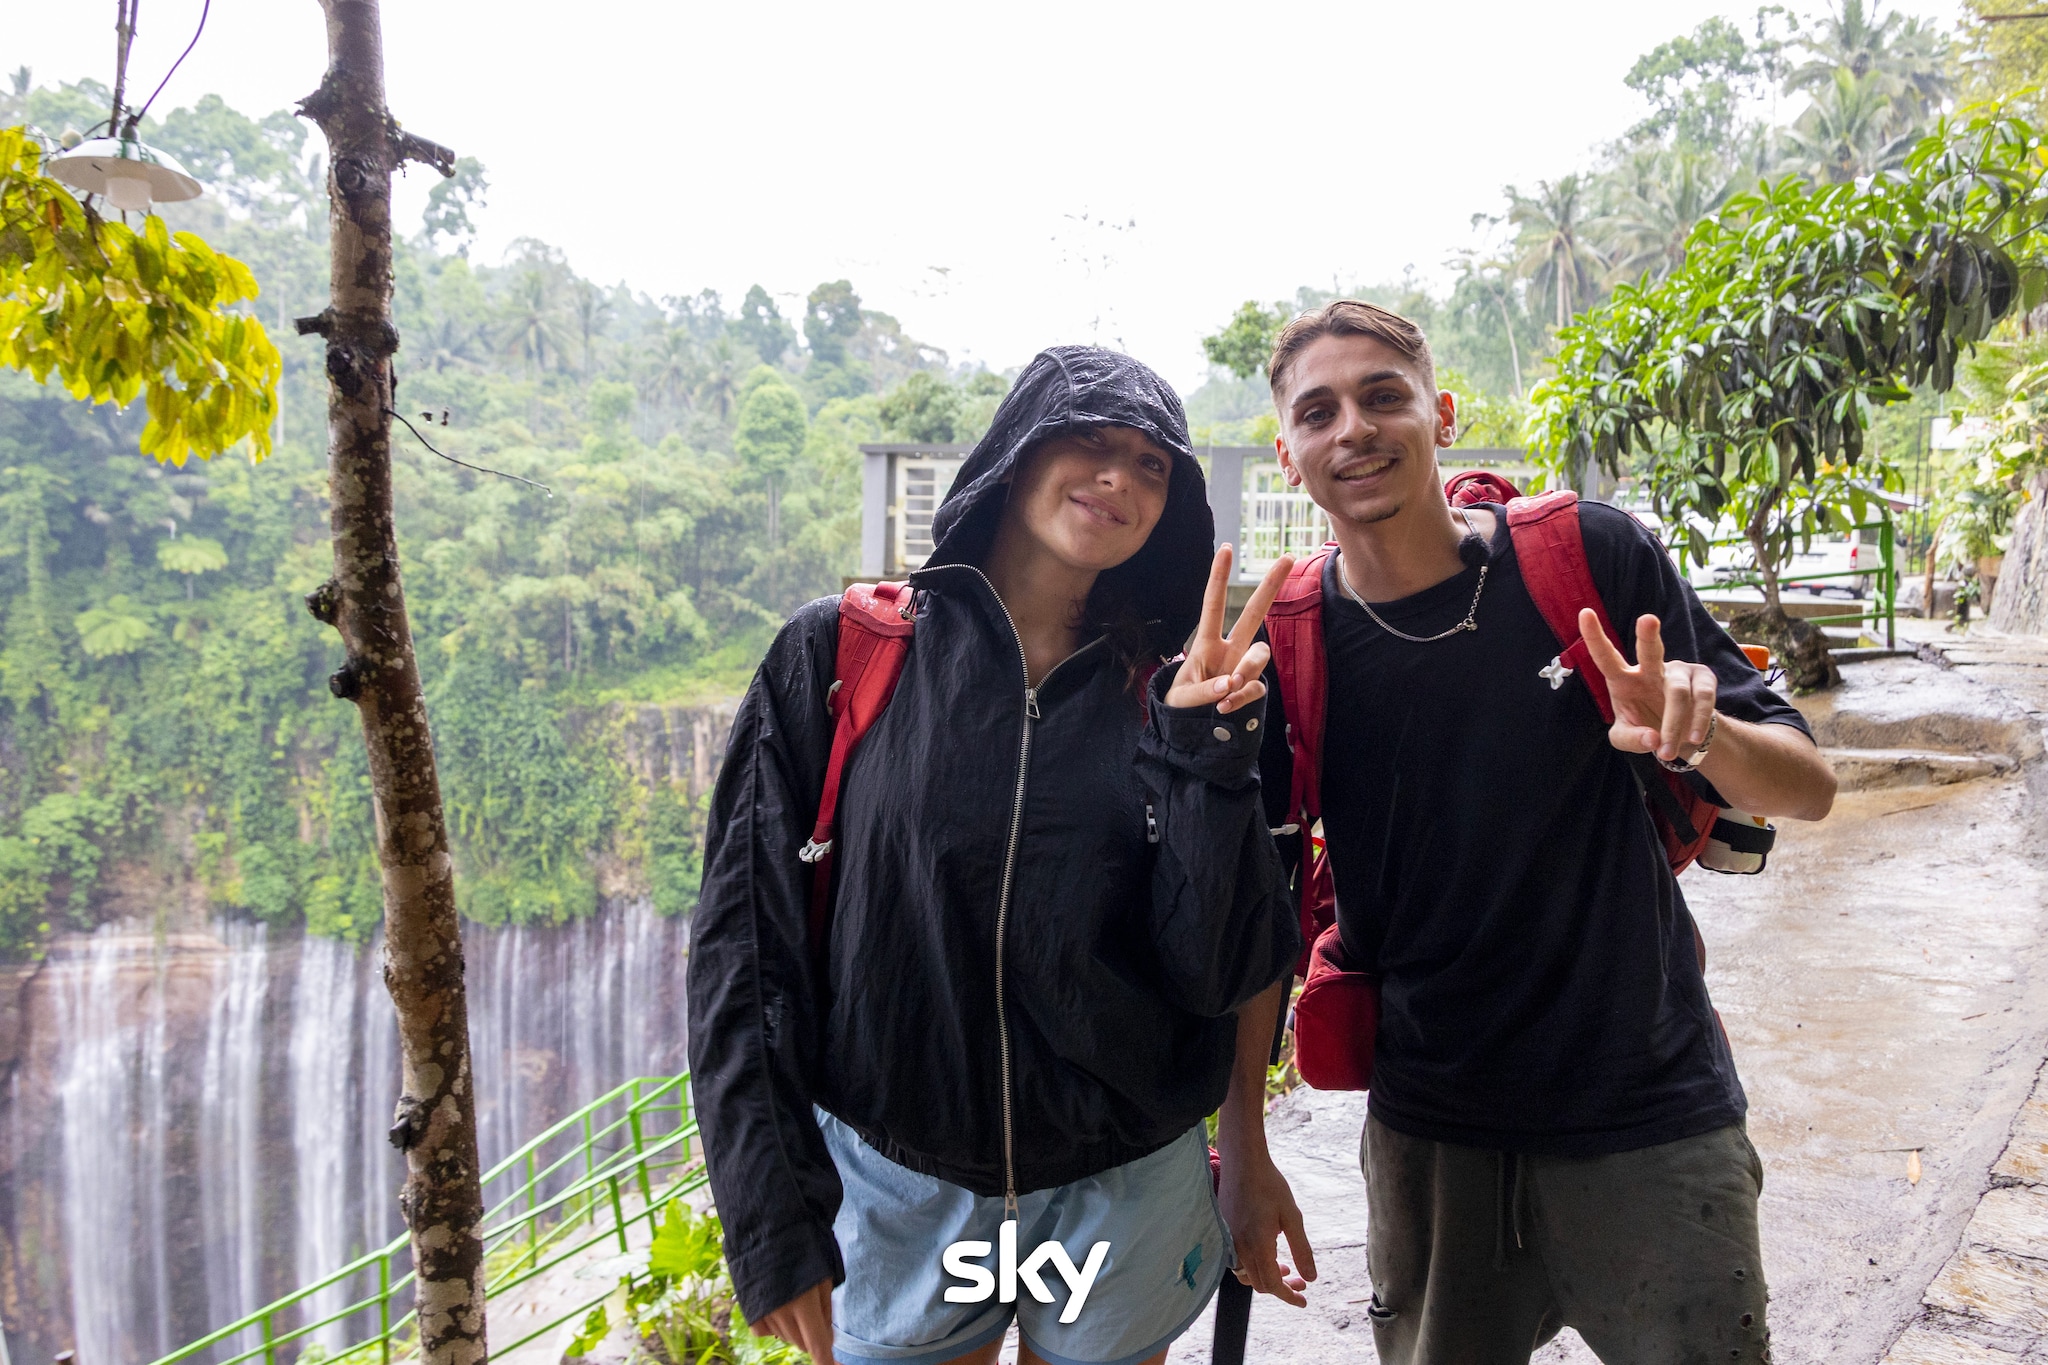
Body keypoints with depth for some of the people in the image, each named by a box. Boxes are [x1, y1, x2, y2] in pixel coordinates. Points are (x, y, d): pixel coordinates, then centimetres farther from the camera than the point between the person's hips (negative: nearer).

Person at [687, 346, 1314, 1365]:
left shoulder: (1173, 699, -2)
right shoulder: (840, 654, -6)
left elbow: (1219, 971, -7)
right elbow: (746, 929, -6)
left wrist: (1204, 746, -17)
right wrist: (772, 1219, -8)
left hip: (1125, 1196, 1)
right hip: (893, 1192, -1)